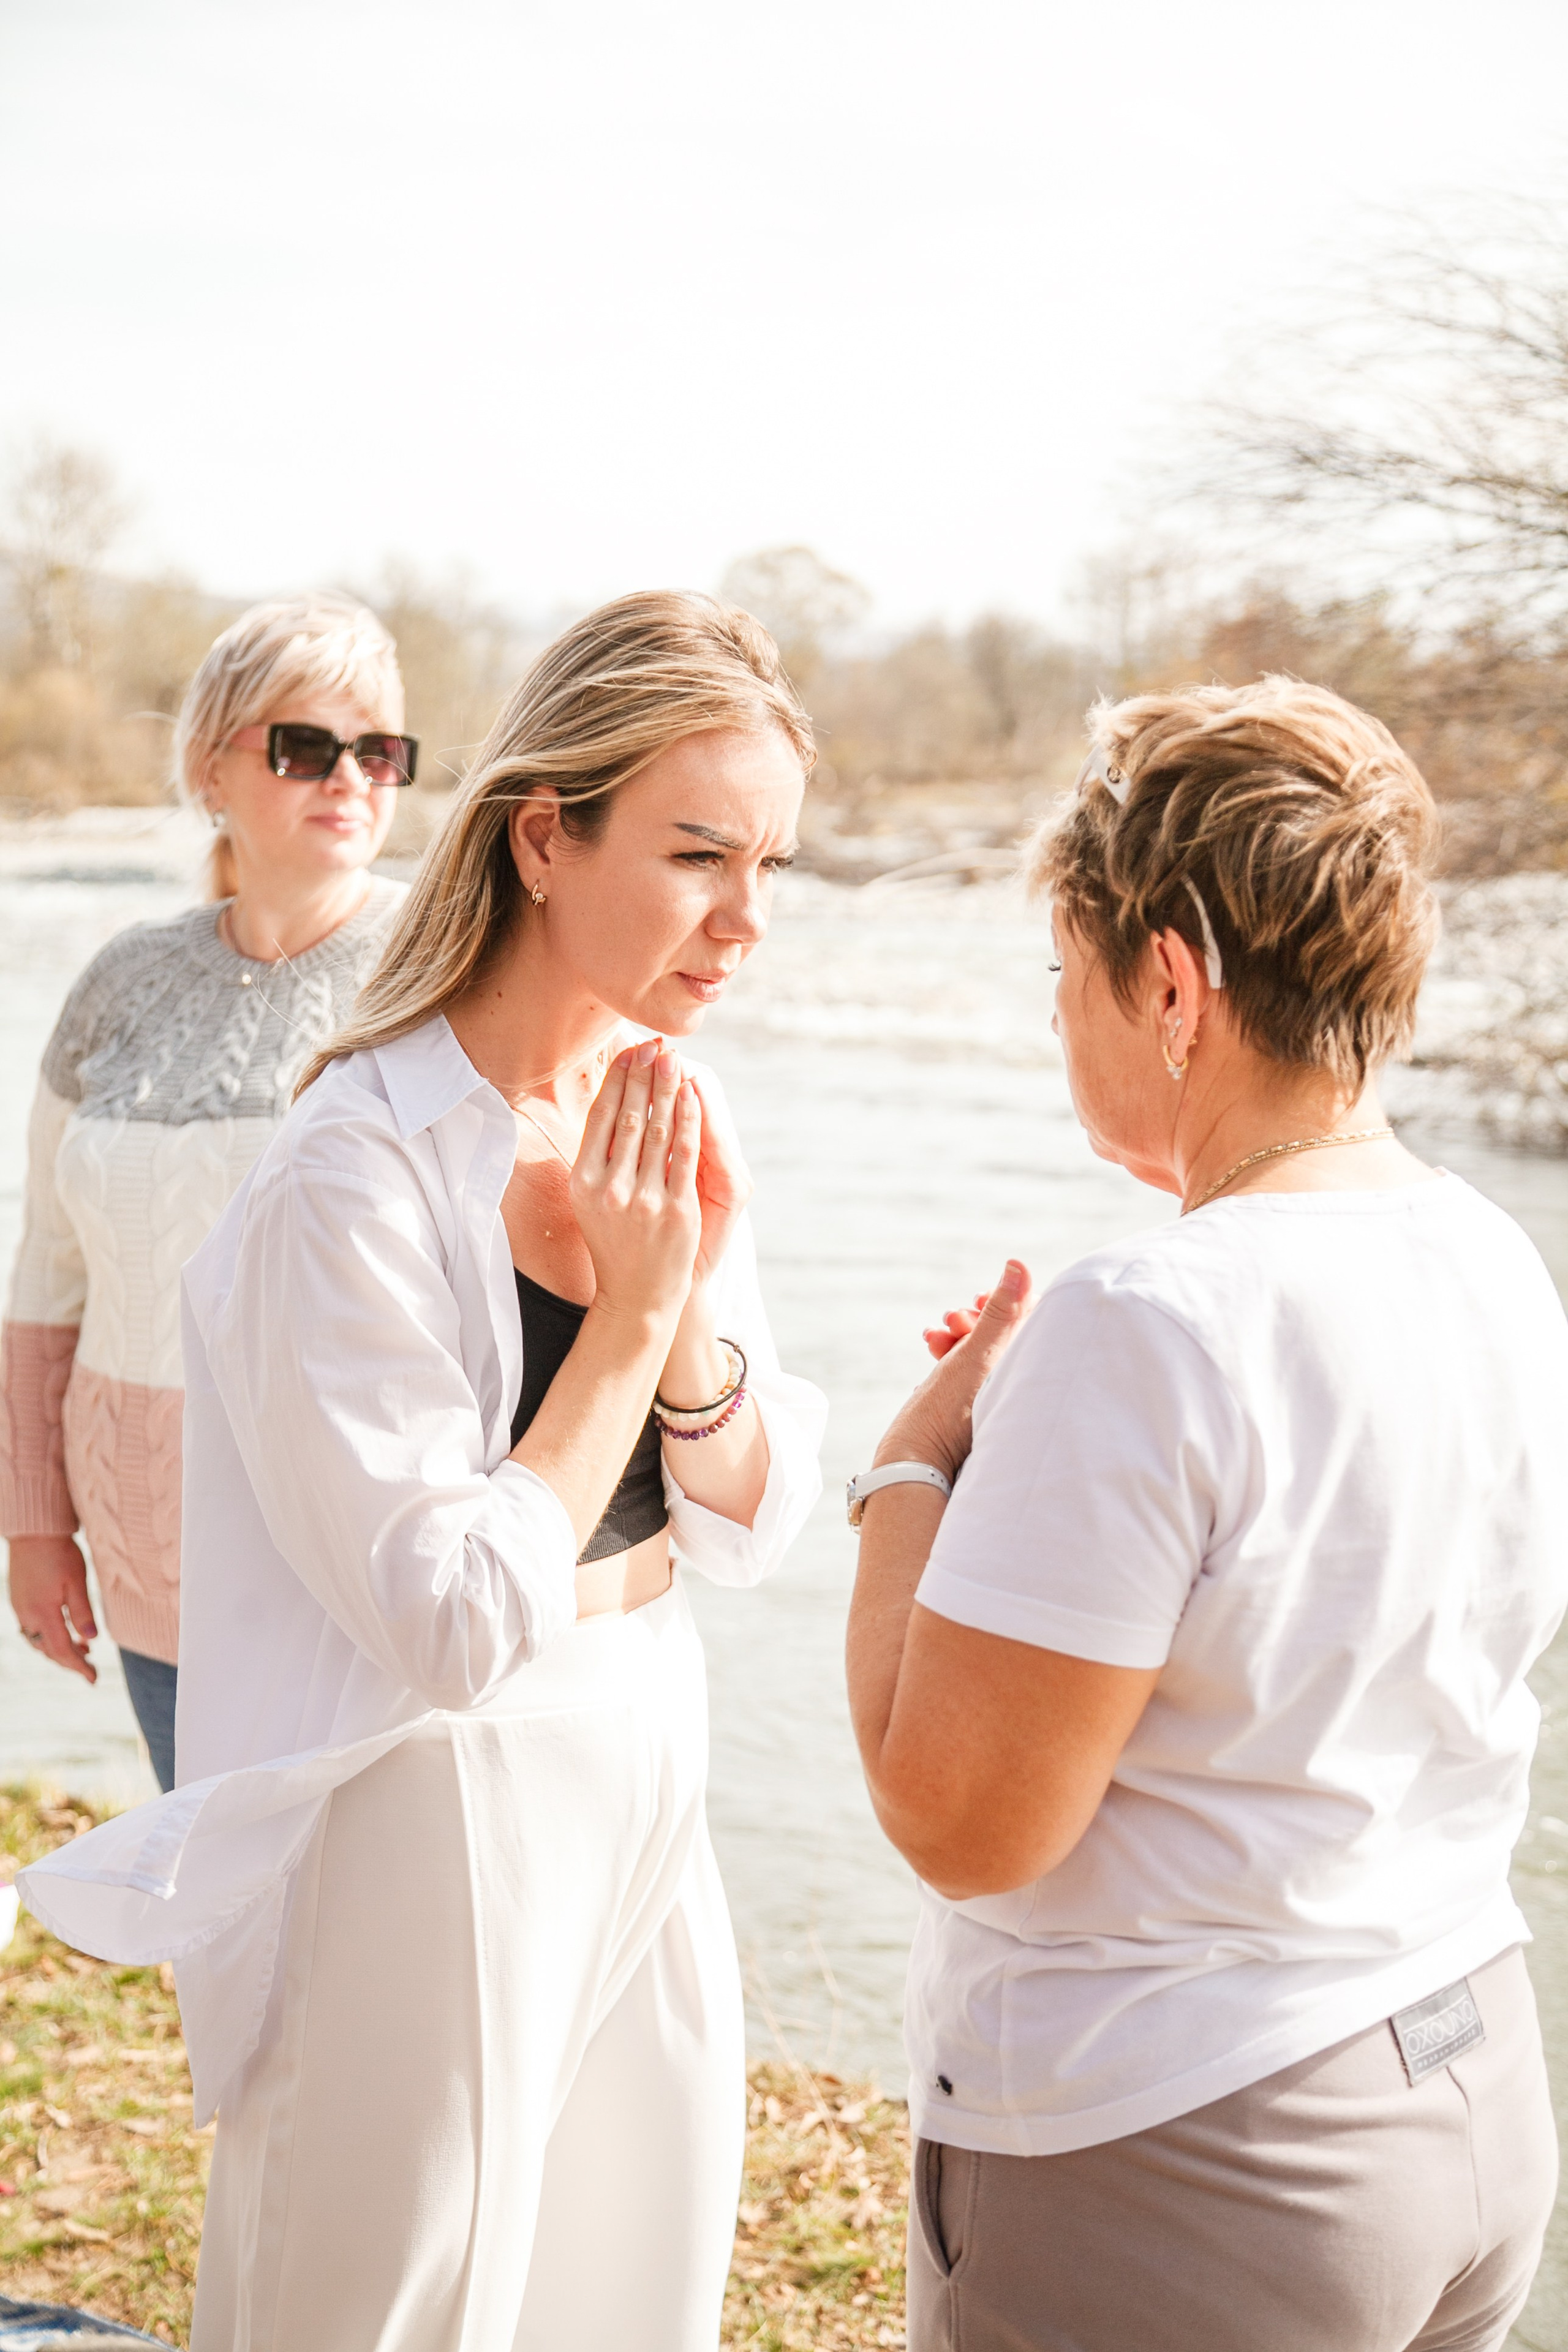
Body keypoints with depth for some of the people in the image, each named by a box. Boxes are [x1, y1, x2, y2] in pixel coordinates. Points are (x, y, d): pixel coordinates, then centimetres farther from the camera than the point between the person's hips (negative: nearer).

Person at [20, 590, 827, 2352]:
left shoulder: (665, 1114, 0)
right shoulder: (361, 1177, -22)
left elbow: (752, 1524, 4)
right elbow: (462, 1623, -23)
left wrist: (688, 1326, -15)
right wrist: (631, 1313, -20)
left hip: (643, 1789, 7)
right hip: (434, 1824, -7)